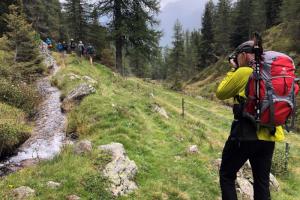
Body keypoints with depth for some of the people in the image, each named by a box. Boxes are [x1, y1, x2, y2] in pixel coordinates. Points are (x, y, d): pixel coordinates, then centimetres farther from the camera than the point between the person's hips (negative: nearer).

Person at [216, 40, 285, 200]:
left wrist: (233, 70, 9)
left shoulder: (244, 72, -10)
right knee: (262, 182, 16)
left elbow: (221, 93, 0)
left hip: (245, 134, -7)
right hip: (269, 136, 7)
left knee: (227, 176, 11)